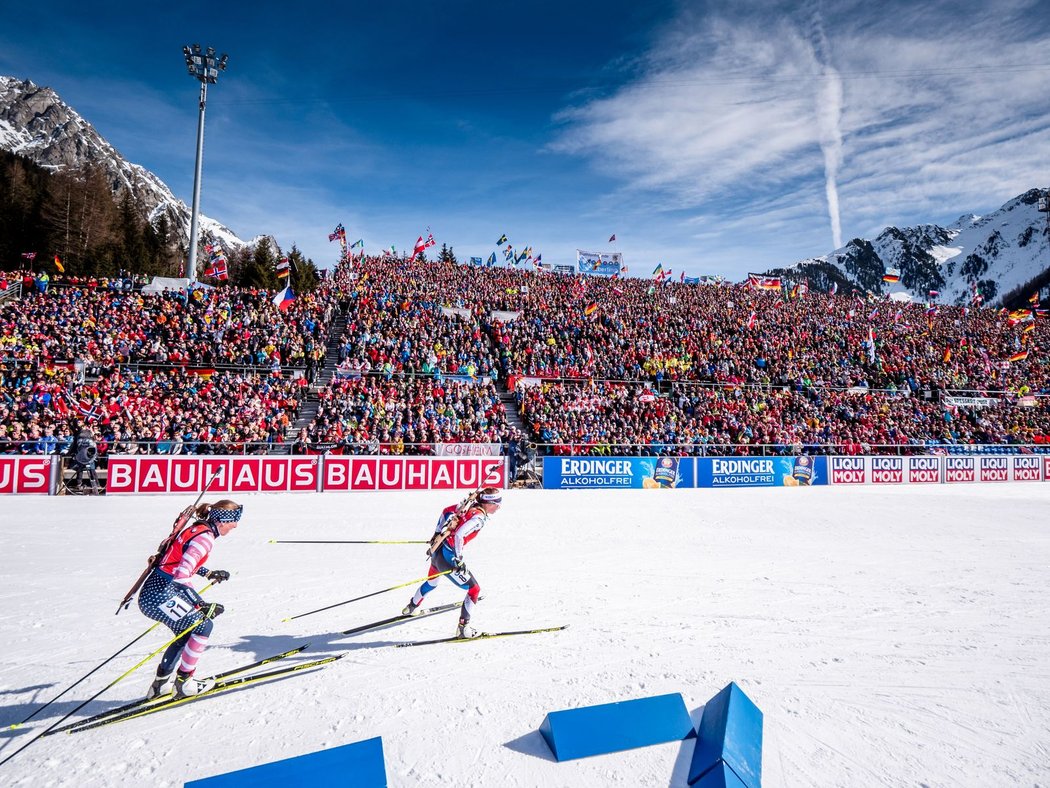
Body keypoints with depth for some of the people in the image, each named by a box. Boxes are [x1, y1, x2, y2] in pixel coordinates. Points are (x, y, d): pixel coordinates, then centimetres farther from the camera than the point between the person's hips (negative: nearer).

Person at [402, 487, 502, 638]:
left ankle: (411, 608, 57)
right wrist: (458, 560, -20)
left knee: (431, 583, 36)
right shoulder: (479, 517, -19)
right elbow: (459, 535, -29)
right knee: (474, 589, 4)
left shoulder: (469, 506, 5)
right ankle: (463, 628, 5)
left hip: (436, 550, 9)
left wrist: (437, 535, 22)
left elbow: (446, 511, 16)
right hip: (447, 557, -9)